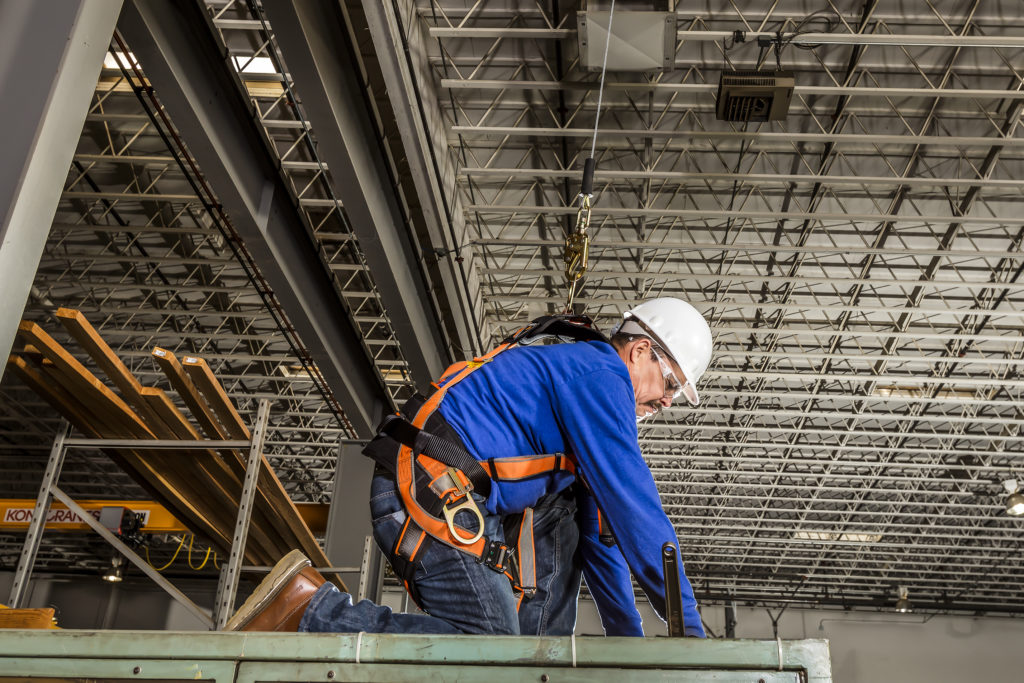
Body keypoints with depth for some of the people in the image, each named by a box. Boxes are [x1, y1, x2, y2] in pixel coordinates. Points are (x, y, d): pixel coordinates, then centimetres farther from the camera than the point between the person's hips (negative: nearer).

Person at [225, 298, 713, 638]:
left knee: (567, 507, 19)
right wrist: (688, 625, -6)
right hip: (430, 493, -11)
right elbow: (632, 504, -11)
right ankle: (309, 606, -13)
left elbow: (599, 528, 30)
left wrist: (628, 636, 30)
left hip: (450, 496, 11)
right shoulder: (600, 371, -3)